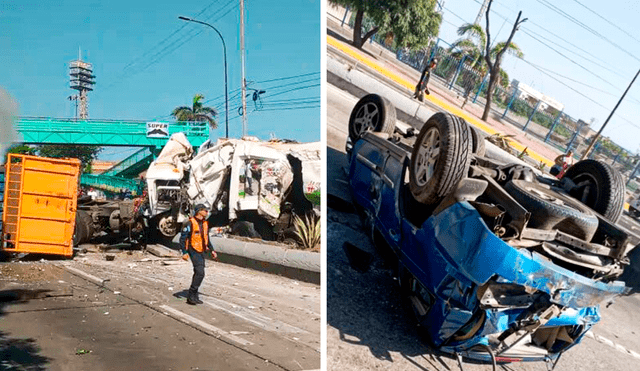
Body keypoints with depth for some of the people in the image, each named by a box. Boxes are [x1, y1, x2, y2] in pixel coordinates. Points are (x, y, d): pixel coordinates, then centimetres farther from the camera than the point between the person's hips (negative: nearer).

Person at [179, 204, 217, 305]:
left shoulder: (205, 223, 12)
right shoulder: (190, 223, -12)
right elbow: (182, 238, -12)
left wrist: (212, 250, 19)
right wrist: (184, 252, -17)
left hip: (201, 251, 8)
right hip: (194, 251, -8)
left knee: (198, 273, 12)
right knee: (200, 273, -16)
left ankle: (194, 296, 21)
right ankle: (191, 295, -7)